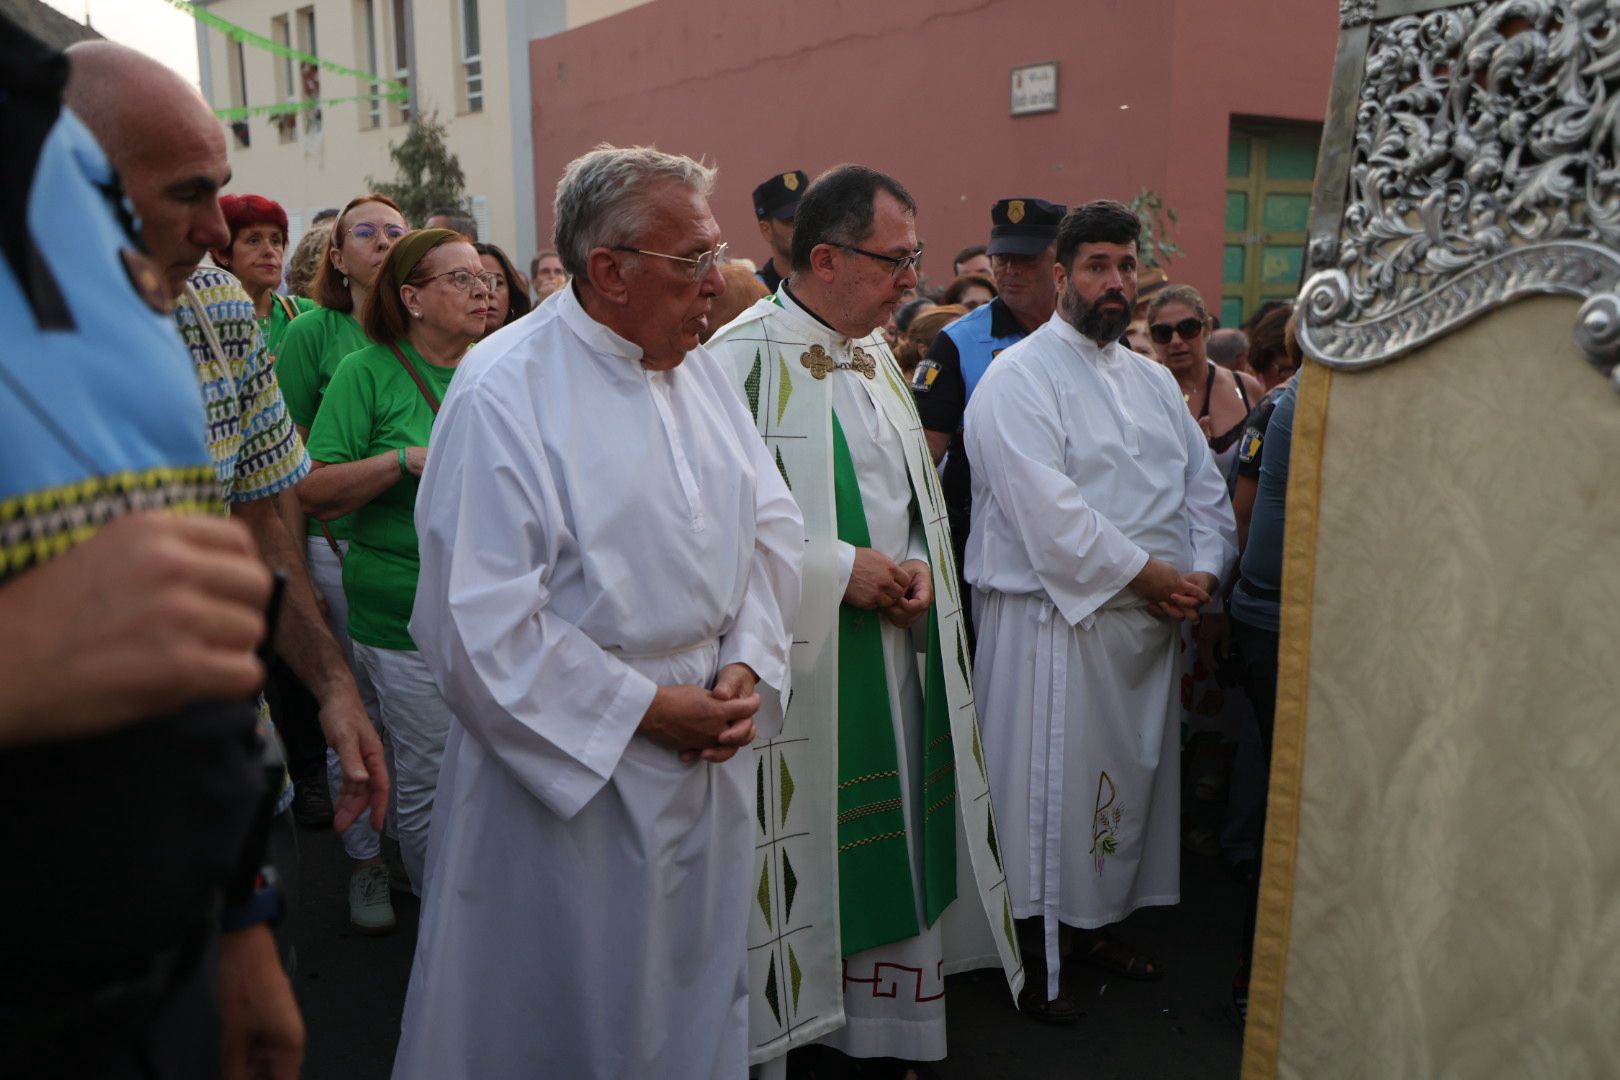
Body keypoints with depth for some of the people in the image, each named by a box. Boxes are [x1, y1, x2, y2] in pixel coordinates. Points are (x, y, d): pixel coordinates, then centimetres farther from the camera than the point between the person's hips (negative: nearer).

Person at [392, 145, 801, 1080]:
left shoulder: (700, 370, 6)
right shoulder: (504, 393, -17)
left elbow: (772, 525, 9)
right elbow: (482, 618, -21)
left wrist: (750, 666, -6)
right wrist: (644, 709, -18)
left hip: (712, 757, 7)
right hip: (572, 763, -6)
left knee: (700, 989, 21)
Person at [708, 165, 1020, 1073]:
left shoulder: (876, 354, 12)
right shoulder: (748, 357, -14)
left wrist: (916, 562, -1)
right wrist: (838, 569, -18)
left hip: (898, 648, 8)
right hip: (802, 661, -7)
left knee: (896, 847, 15)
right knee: (807, 852, 3)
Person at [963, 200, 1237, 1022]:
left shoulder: (1153, 381, 17)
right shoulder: (1020, 378, -8)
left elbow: (1206, 488, 15)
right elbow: (1048, 511, -19)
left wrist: (1202, 572, -3)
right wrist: (1149, 573, -14)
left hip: (1151, 623, 8)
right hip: (1056, 619, -7)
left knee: (1129, 776, 15)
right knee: (1049, 783, -1)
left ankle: (1095, 921, 33)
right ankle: (1035, 947, 14)